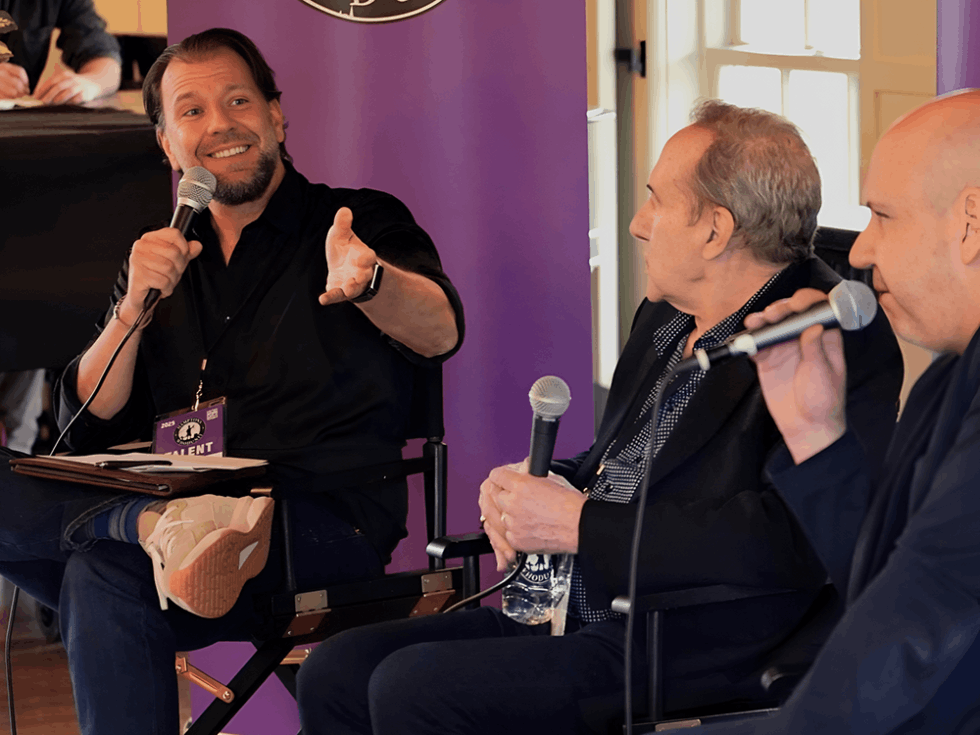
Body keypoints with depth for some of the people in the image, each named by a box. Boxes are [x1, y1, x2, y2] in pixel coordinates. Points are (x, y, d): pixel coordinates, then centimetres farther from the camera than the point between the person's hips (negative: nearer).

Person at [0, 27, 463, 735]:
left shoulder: (363, 222, 5)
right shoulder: (162, 259, 20)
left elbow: (440, 333, -18)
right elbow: (88, 429, 13)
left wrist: (365, 281, -42)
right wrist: (134, 307, -5)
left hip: (327, 524, -5)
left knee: (106, 568, -33)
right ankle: (159, 526, -35)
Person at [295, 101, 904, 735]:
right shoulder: (666, 319, 15)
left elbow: (787, 539, -26)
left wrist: (578, 523, -18)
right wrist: (528, 489, 2)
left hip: (690, 654, -9)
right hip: (561, 613, 10)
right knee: (335, 672, -1)